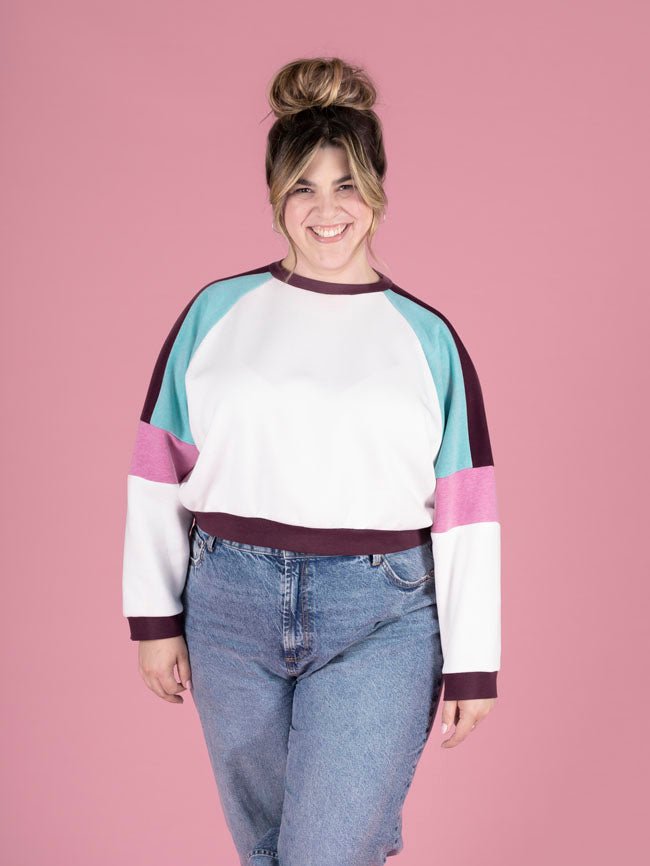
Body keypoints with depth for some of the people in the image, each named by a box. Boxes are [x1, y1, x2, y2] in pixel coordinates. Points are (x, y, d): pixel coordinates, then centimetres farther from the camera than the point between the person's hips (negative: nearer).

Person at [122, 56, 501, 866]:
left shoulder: (428, 339, 1)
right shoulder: (217, 313, 3)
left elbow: (465, 511, 0)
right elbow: (158, 472, 5)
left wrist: (472, 665, -1)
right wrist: (155, 617, 3)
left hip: (381, 617, -2)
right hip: (231, 609, 2)